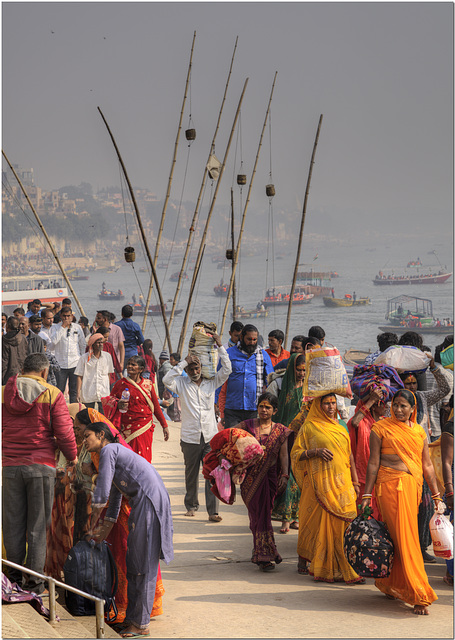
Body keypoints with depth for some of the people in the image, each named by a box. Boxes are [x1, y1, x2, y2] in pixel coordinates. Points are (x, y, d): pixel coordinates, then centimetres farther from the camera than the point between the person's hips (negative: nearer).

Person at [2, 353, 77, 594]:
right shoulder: (52, 394, -4)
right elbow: (64, 432, -5)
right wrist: (72, 456, 11)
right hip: (41, 466, -2)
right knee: (38, 525, 5)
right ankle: (34, 579, 6)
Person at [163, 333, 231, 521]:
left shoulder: (211, 383, 7)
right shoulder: (182, 384, 3)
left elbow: (226, 370, 2)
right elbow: (167, 379, -14)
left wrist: (220, 346, -2)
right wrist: (184, 362, -13)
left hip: (210, 436, 0)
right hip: (190, 438, 0)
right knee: (191, 475, 12)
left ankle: (212, 511, -7)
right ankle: (191, 505, 30)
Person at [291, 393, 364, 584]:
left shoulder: (341, 428, 18)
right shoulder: (309, 427, 2)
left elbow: (349, 457, 20)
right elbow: (296, 454, -1)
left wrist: (355, 482, 14)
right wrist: (316, 451, -16)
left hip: (341, 483, 5)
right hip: (320, 482, -5)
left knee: (342, 525, 0)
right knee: (321, 523, -7)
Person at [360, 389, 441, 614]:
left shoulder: (419, 432, 15)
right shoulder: (381, 428, 1)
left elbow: (427, 465, 19)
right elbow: (373, 463, 0)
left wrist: (436, 493, 16)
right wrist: (366, 495, -3)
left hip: (413, 486, 5)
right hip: (390, 485, -5)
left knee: (399, 538, 6)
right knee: (405, 538, -10)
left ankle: (387, 583, 24)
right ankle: (418, 595, -12)